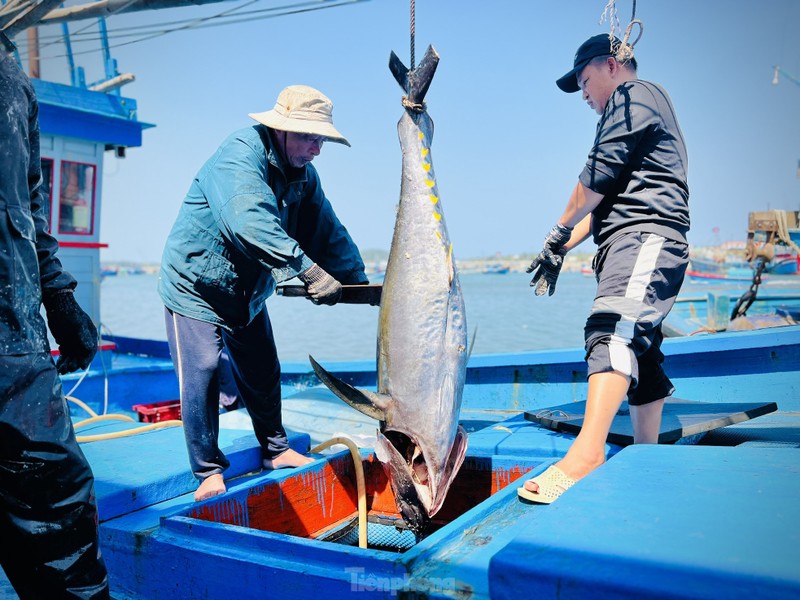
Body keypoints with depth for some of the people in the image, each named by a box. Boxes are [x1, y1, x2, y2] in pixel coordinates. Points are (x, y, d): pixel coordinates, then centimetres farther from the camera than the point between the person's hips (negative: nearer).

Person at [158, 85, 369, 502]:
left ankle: (276, 450, 30)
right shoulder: (240, 154, -27)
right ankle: (208, 471, 7)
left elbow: (327, 231, -3)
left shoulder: (303, 174, 0)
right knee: (201, 378, -8)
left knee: (263, 376, 13)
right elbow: (250, 222, -44)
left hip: (249, 293, 7)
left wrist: (357, 279, -16)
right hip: (195, 287, -7)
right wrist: (307, 270, -50)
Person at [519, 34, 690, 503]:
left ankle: (587, 455, -44)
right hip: (631, 243, 11)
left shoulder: (633, 94, 3)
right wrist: (561, 251, 24)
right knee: (641, 356, 10)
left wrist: (559, 232, 3)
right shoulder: (640, 109, 35)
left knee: (612, 327, -29)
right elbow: (606, 201, 32)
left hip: (645, 236, -11)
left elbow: (599, 176, -10)